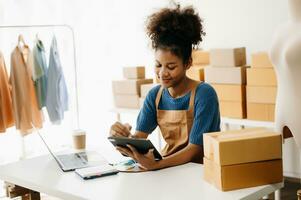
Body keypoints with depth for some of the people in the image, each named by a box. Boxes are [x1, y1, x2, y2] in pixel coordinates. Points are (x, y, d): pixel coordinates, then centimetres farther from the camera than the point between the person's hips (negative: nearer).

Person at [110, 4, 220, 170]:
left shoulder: (204, 94, -13)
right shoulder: (154, 96, 3)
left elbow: (195, 149, -16)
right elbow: (138, 139, -2)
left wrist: (155, 165, -31)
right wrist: (122, 137, -24)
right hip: (169, 167, 4)